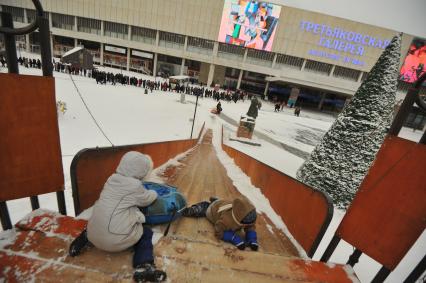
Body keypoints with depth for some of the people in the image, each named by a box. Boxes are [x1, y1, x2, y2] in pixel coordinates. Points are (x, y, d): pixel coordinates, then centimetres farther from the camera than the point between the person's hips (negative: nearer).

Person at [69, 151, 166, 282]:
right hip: (116, 239, -7)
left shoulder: (112, 178, 6)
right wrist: (154, 193, 27)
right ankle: (144, 266, -6)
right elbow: (147, 199, 5)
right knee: (146, 233, 14)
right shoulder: (135, 185, -13)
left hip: (95, 235, 7)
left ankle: (86, 237, 15)